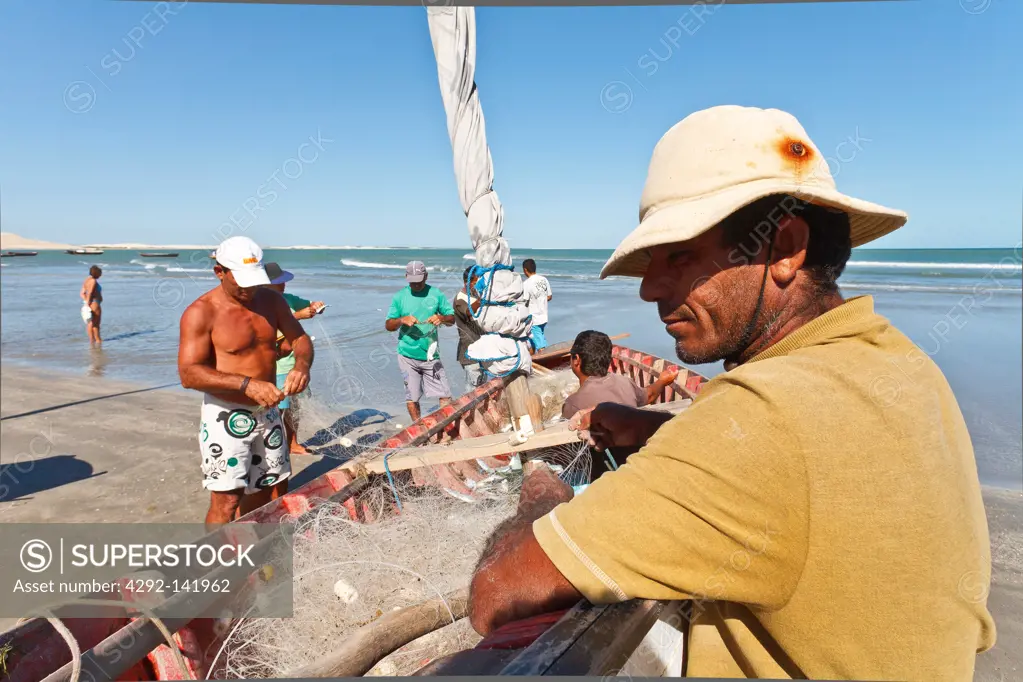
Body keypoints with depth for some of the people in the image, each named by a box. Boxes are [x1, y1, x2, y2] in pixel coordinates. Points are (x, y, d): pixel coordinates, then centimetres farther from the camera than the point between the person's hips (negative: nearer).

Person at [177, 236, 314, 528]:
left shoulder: (271, 300, 1)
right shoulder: (201, 313, -16)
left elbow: (300, 338, 5)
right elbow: (188, 373, -23)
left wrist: (302, 364, -19)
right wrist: (246, 384, -34)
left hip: (267, 413, 6)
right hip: (226, 416, -6)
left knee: (274, 491, 16)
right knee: (226, 500, -7)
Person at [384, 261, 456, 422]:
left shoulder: (436, 294, 3)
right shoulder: (399, 297, 2)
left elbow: (452, 319, 5)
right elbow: (388, 325, 2)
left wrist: (442, 318, -18)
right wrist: (402, 320, -19)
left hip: (431, 355, 0)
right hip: (408, 356, 0)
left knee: (445, 395, -4)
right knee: (412, 397, 8)